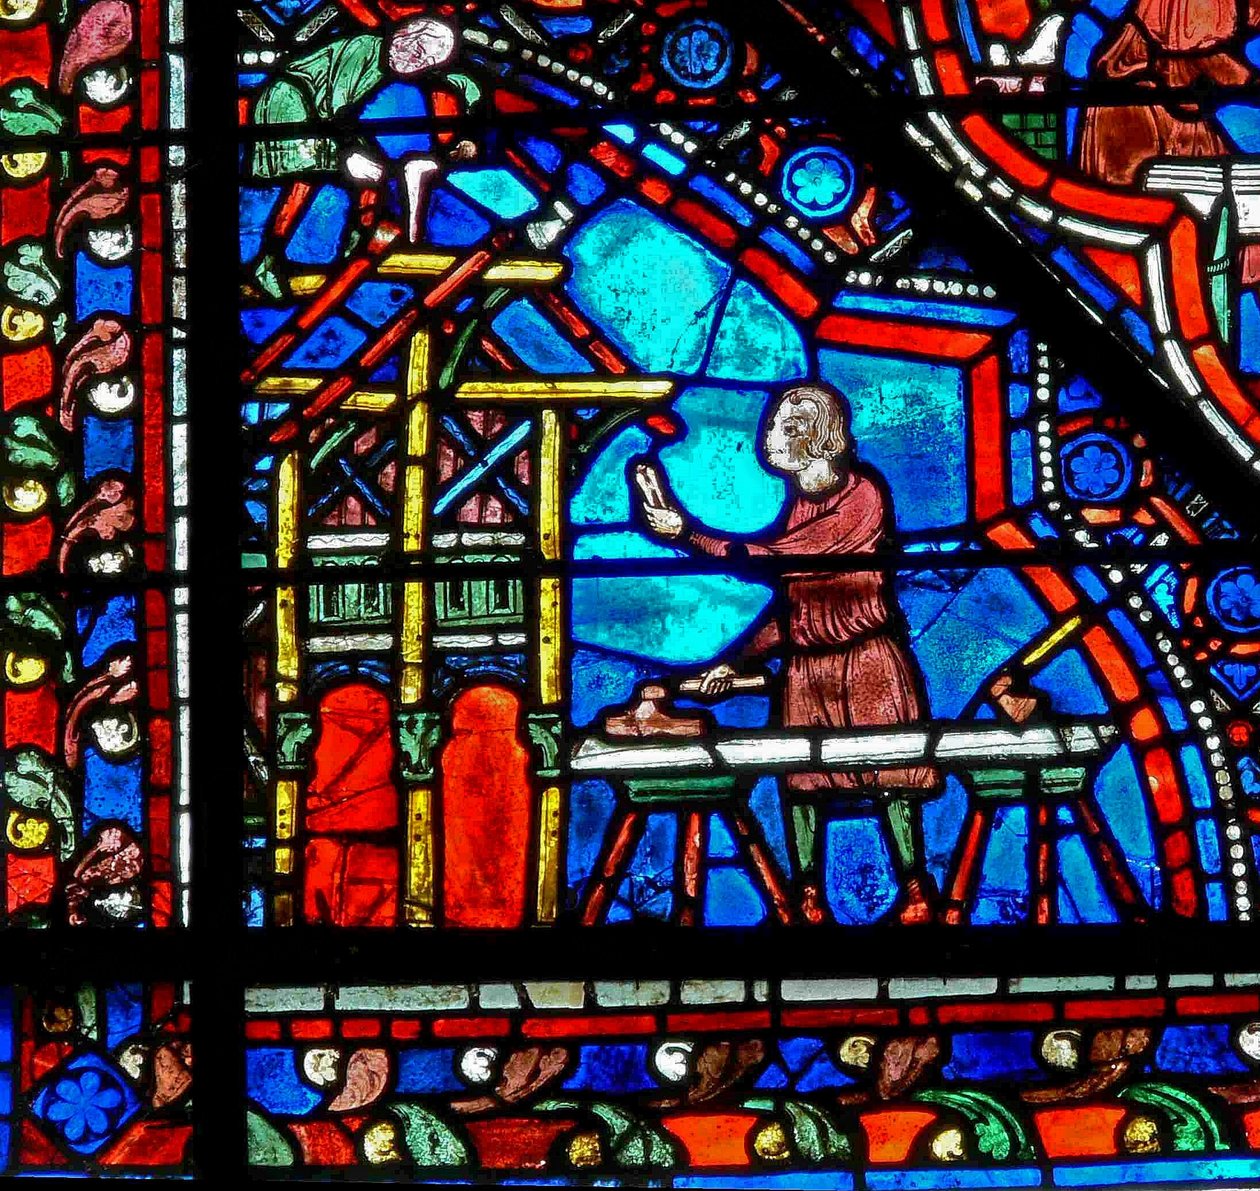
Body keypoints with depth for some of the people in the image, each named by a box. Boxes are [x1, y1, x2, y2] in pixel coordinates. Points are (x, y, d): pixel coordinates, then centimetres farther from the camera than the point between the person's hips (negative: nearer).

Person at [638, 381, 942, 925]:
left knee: (890, 779, -4)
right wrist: (738, 658, 7)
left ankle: (916, 896, 3)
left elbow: (772, 559, -20)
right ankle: (808, 901, 9)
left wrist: (686, 531, -20)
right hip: (805, 666, 6)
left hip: (869, 662, -6)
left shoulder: (863, 496, -14)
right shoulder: (798, 507, 9)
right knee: (802, 781, 4)